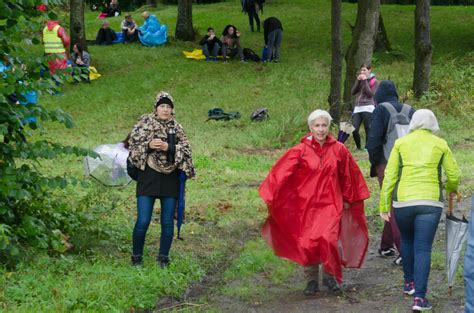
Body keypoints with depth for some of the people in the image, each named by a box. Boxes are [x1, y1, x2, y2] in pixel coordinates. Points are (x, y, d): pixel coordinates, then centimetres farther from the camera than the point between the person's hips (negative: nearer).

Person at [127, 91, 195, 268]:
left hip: (170, 179, 3)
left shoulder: (177, 128, 8)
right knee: (143, 221, -7)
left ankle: (164, 258, 19)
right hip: (148, 177, -2)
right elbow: (133, 145, 0)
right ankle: (136, 257, 10)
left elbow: (186, 151, 1)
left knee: (167, 222, 6)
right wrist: (148, 145, -17)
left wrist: (169, 148, -14)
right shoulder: (144, 124, 1)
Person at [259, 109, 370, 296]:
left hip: (331, 204, 0)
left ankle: (331, 276, 5)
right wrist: (270, 197, -12)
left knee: (328, 239, -18)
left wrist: (347, 198, 21)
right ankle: (312, 281, 18)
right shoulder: (300, 151, -3)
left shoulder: (338, 150, 2)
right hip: (307, 204, 0)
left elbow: (347, 176, 15)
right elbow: (282, 173, -6)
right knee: (307, 244, -3)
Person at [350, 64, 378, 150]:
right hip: (357, 108, 5)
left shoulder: (374, 81, 4)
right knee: (354, 129, -5)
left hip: (368, 107, -5)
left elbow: (371, 94, -8)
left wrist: (365, 81, -8)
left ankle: (367, 147, 1)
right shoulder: (359, 80, 19)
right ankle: (358, 147, 10)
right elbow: (353, 92, 10)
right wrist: (358, 81, 0)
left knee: (368, 129, -6)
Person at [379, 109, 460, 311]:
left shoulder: (401, 143, 7)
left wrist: (384, 205, 7)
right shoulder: (440, 145, 6)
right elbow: (453, 174, 11)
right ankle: (419, 296, -10)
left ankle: (409, 282, 35)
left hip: (403, 201, 1)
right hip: (430, 202, -1)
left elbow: (389, 175, 3)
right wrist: (452, 189, 33)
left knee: (407, 240, 26)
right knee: (423, 248, -1)